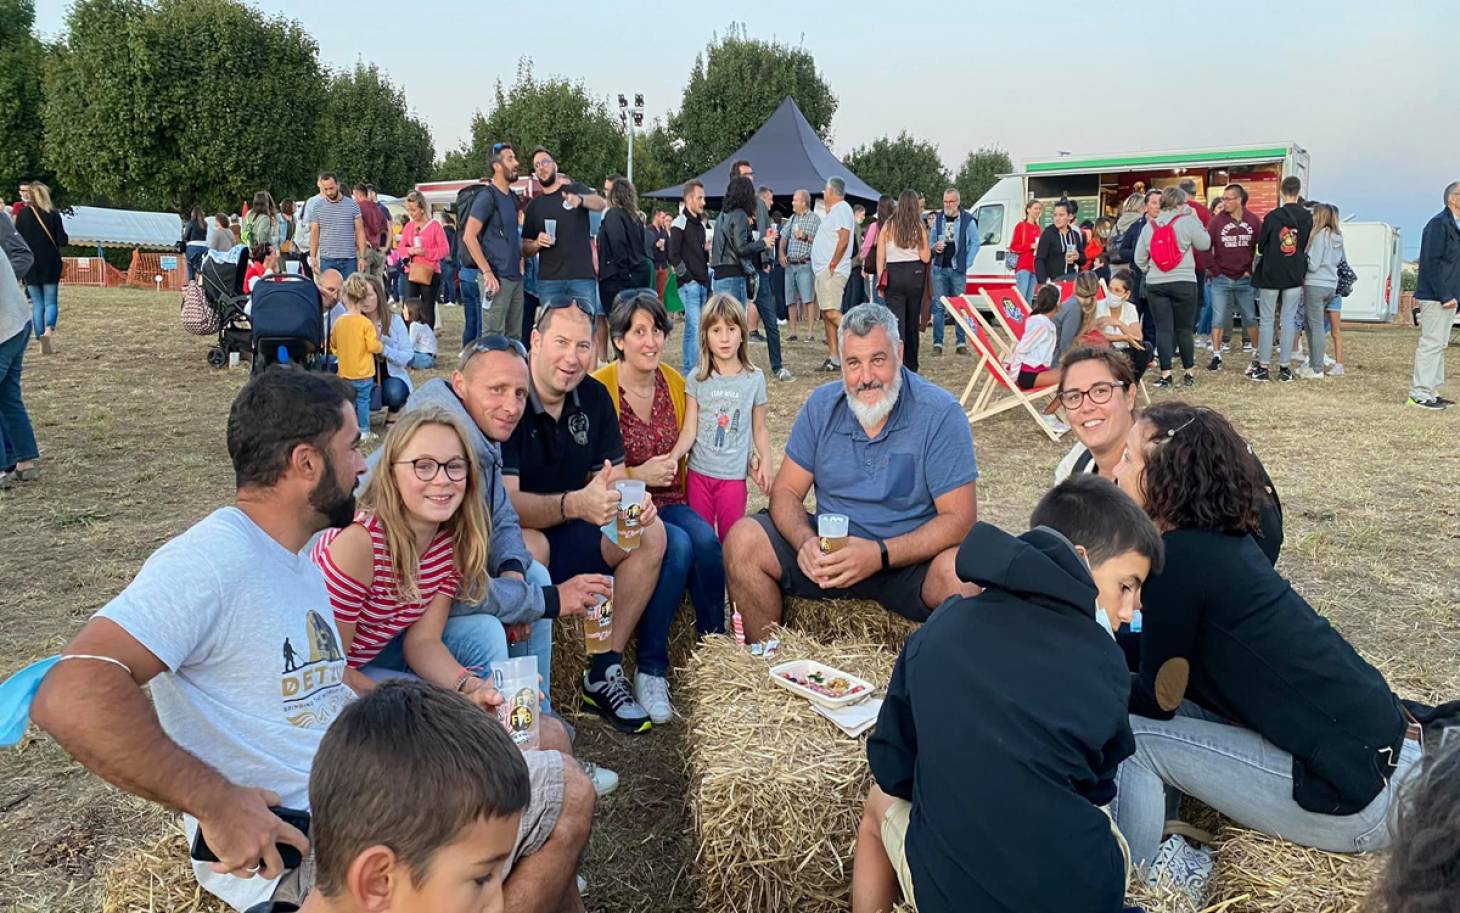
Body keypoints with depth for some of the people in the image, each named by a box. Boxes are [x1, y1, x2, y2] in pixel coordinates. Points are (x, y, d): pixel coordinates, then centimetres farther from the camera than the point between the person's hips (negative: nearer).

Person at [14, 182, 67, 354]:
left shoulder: (22, 214, -1)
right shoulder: (53, 214, -5)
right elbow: (63, 241, -8)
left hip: (30, 265, 1)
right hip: (51, 264, -1)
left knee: (37, 304, 8)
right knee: (50, 301, 5)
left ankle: (42, 339, 3)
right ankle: (49, 328, -23)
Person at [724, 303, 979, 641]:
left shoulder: (940, 413, -12)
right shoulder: (821, 405, 0)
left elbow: (960, 518, -16)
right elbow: (786, 491, 2)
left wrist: (880, 554, -29)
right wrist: (806, 542, -22)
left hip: (908, 557, -3)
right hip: (831, 548, 4)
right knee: (742, 540, -16)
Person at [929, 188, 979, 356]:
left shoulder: (967, 220, 0)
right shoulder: (938, 219, 9)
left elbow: (975, 243, 1)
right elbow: (930, 241, 16)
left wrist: (966, 263, -7)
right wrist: (935, 247, -7)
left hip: (958, 269, -2)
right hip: (939, 268, 2)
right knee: (938, 306, 0)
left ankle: (961, 343, 8)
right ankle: (938, 343, 3)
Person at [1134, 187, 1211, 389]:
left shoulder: (1149, 226, 5)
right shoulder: (1186, 222, -6)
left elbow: (1139, 258, 5)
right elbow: (1205, 244, 3)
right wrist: (1195, 219, 10)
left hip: (1155, 284, 2)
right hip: (1184, 283, -2)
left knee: (1163, 330, 2)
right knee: (1184, 329, 7)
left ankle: (1166, 374, -1)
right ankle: (1189, 373, 14)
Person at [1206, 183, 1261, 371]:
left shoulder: (1253, 221, -1)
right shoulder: (1217, 220, -5)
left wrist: (1251, 269, 0)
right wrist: (1214, 270, -7)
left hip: (1244, 279, 1)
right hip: (1221, 279, -1)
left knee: (1250, 318, 11)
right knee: (1218, 319, -1)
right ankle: (1216, 356, 6)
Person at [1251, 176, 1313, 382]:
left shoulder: (1272, 216, -10)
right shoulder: (1308, 218, -1)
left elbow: (1261, 246, -1)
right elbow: (1309, 248, 7)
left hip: (1270, 274, -2)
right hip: (1295, 277, 2)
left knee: (1266, 320, 3)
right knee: (1288, 320, 6)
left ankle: (1263, 367, 2)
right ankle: (1284, 367, 7)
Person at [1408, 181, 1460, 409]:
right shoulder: (1439, 224, -13)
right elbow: (1431, 262, -19)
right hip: (1435, 296, -10)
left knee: (1439, 345, 13)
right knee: (1431, 343, -8)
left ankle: (1431, 392, 19)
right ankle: (1420, 393, -3)